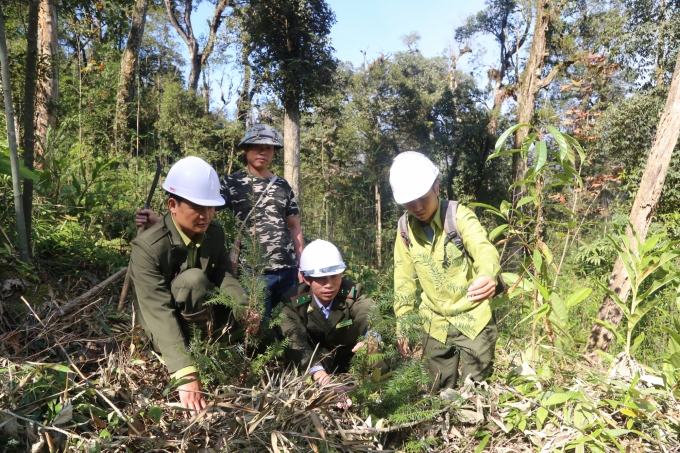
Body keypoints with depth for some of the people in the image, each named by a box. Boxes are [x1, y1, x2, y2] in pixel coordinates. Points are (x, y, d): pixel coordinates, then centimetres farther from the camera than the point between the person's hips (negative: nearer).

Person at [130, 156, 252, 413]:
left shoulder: (215, 233, -7)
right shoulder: (147, 247, -29)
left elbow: (225, 277, -14)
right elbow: (159, 313, -37)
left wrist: (244, 310, -36)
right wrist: (186, 375, -46)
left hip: (200, 320, 6)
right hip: (163, 331, -6)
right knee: (193, 279, -33)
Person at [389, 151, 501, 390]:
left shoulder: (460, 217, -17)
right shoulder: (406, 229, -4)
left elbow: (484, 250, -34)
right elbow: (404, 280, 2)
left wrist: (487, 276, -58)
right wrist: (401, 328, 2)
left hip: (473, 318, -4)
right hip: (436, 323, 4)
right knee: (441, 391, 15)